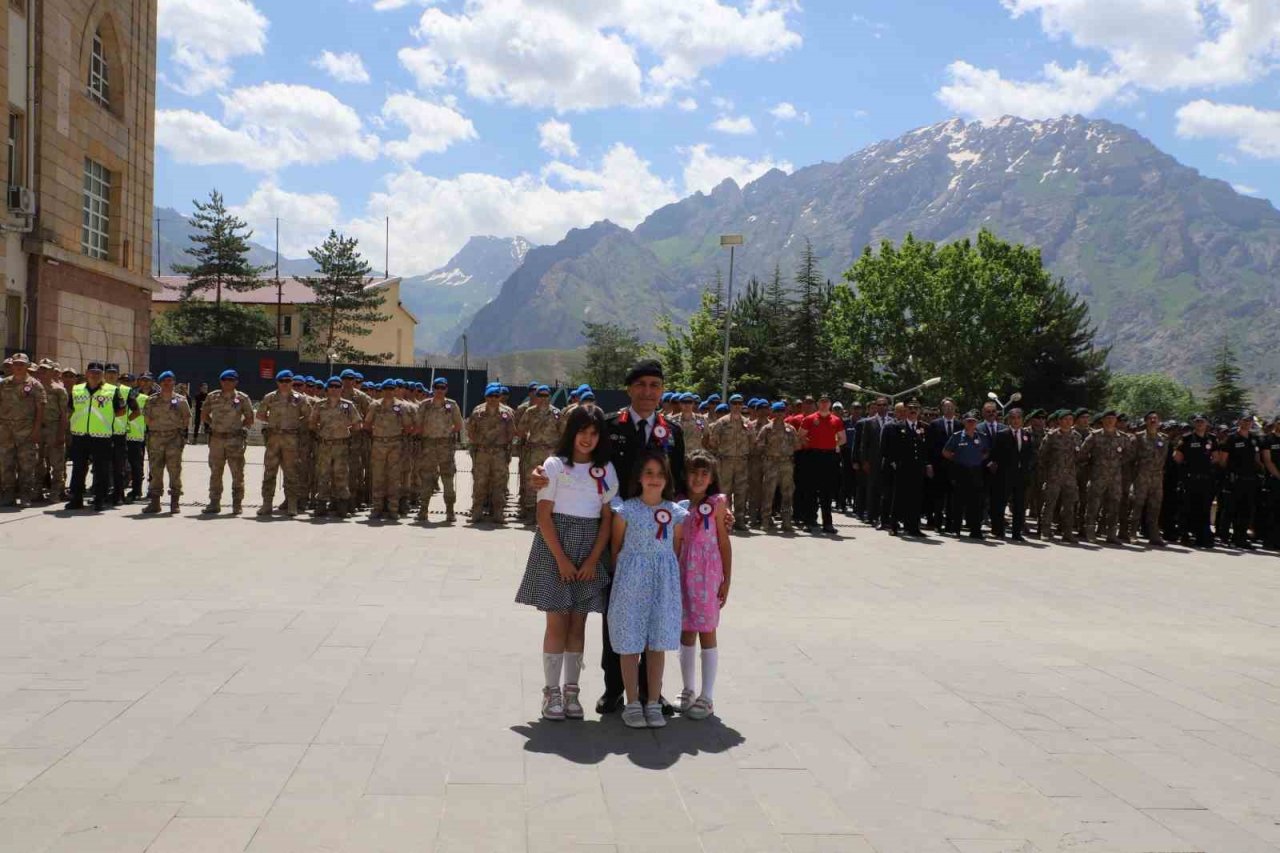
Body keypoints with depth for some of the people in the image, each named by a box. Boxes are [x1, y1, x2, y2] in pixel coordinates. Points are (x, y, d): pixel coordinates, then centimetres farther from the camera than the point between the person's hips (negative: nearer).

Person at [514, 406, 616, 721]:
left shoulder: (605, 470, 7)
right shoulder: (554, 464, -2)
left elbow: (607, 518, 4)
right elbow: (544, 515, -7)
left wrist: (593, 560, -6)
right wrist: (561, 559, -13)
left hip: (590, 552, 3)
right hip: (555, 545, -3)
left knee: (578, 623, 6)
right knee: (557, 622, -3)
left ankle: (571, 689, 14)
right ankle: (551, 692, 5)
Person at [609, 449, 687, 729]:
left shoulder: (675, 513, 3)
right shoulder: (626, 510, -3)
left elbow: (676, 550, 9)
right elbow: (616, 548, 3)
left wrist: (671, 579, 3)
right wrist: (622, 577, 1)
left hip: (664, 581, 2)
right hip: (631, 580, -2)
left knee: (658, 643, 7)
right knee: (629, 643, 3)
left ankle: (653, 703, 17)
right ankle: (632, 704, 14)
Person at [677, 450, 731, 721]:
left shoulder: (717, 503, -3)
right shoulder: (679, 504, 6)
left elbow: (724, 544, -2)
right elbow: (674, 543, 8)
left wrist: (726, 580, -4)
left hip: (708, 574, -3)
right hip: (683, 574, 3)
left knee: (706, 633, 2)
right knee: (686, 633, 10)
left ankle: (707, 697, 9)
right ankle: (687, 692, 23)